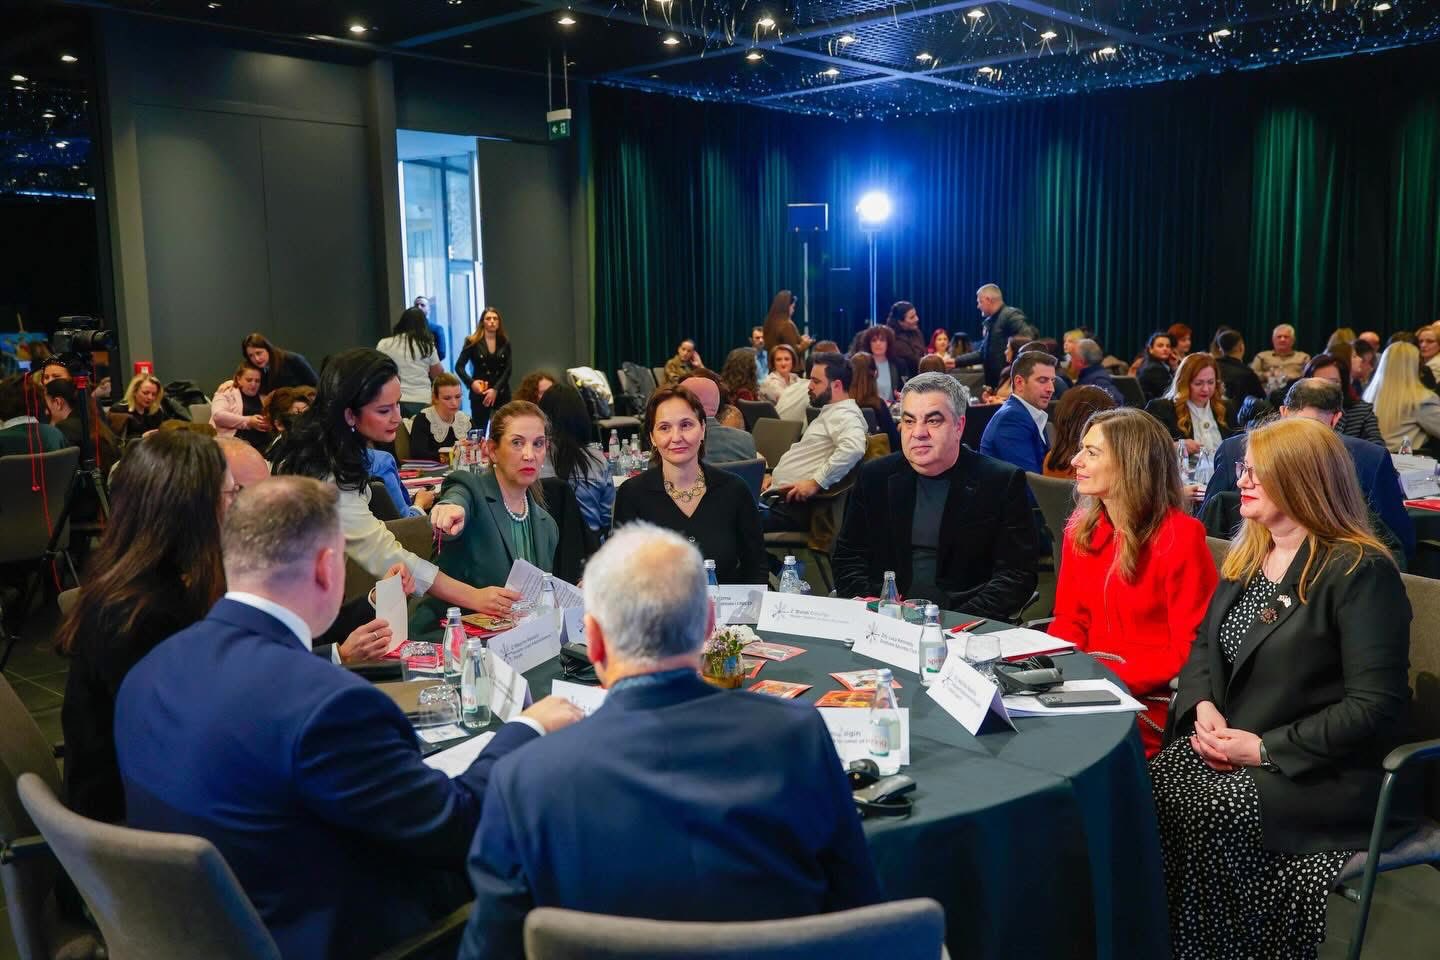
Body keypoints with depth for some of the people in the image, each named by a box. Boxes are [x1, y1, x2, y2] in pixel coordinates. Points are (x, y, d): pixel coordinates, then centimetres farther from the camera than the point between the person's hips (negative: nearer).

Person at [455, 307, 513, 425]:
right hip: (480, 393, -2)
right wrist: (471, 382, -18)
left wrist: (495, 389, -12)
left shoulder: (505, 343, 6)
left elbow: (508, 369, 0)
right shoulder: (472, 342, 0)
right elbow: (459, 366, -1)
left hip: (502, 393, 2)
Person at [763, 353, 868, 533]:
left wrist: (816, 483, -26)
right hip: (779, 494, 10)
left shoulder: (844, 415, -9)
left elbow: (853, 449, -30)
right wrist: (774, 474, 16)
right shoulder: (830, 412, 25)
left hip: (794, 504, -10)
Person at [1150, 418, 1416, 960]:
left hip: (1319, 774, -6)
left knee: (1198, 815, -28)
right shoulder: (1248, 552, 13)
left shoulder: (1360, 570, -11)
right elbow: (1204, 642, 18)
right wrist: (1204, 707, -3)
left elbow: (1377, 707, -16)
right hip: (1225, 748, 6)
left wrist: (1267, 748, -19)